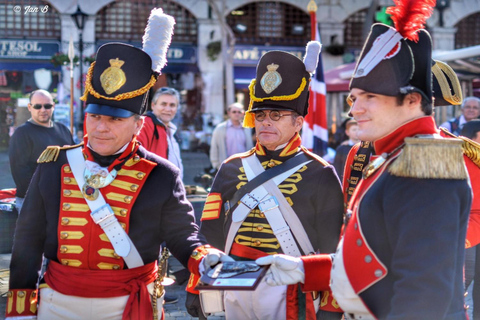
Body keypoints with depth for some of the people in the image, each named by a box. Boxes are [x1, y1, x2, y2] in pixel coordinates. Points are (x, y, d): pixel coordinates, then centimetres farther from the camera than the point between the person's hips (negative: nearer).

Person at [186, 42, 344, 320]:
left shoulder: (320, 175, -4)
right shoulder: (232, 169, 7)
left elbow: (334, 250, -5)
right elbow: (212, 235, 9)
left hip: (291, 295, -4)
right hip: (236, 292, 4)